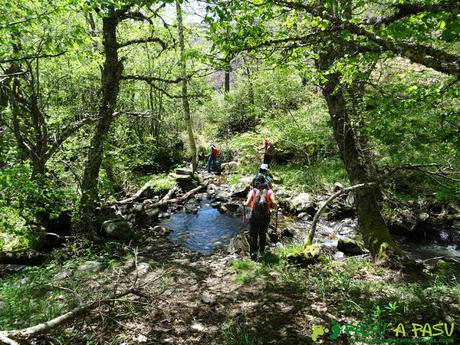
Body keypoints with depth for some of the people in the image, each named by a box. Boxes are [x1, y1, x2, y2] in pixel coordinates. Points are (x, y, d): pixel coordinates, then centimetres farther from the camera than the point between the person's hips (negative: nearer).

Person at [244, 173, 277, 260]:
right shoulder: (269, 192, -10)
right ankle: (261, 251, 38)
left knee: (253, 236, 13)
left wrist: (245, 204, 2)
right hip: (265, 217, 2)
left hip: (254, 218, -2)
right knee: (263, 234, 23)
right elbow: (274, 204, -21)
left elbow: (247, 204, -21)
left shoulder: (253, 191, -12)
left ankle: (253, 253, 8)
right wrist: (275, 206, 1)